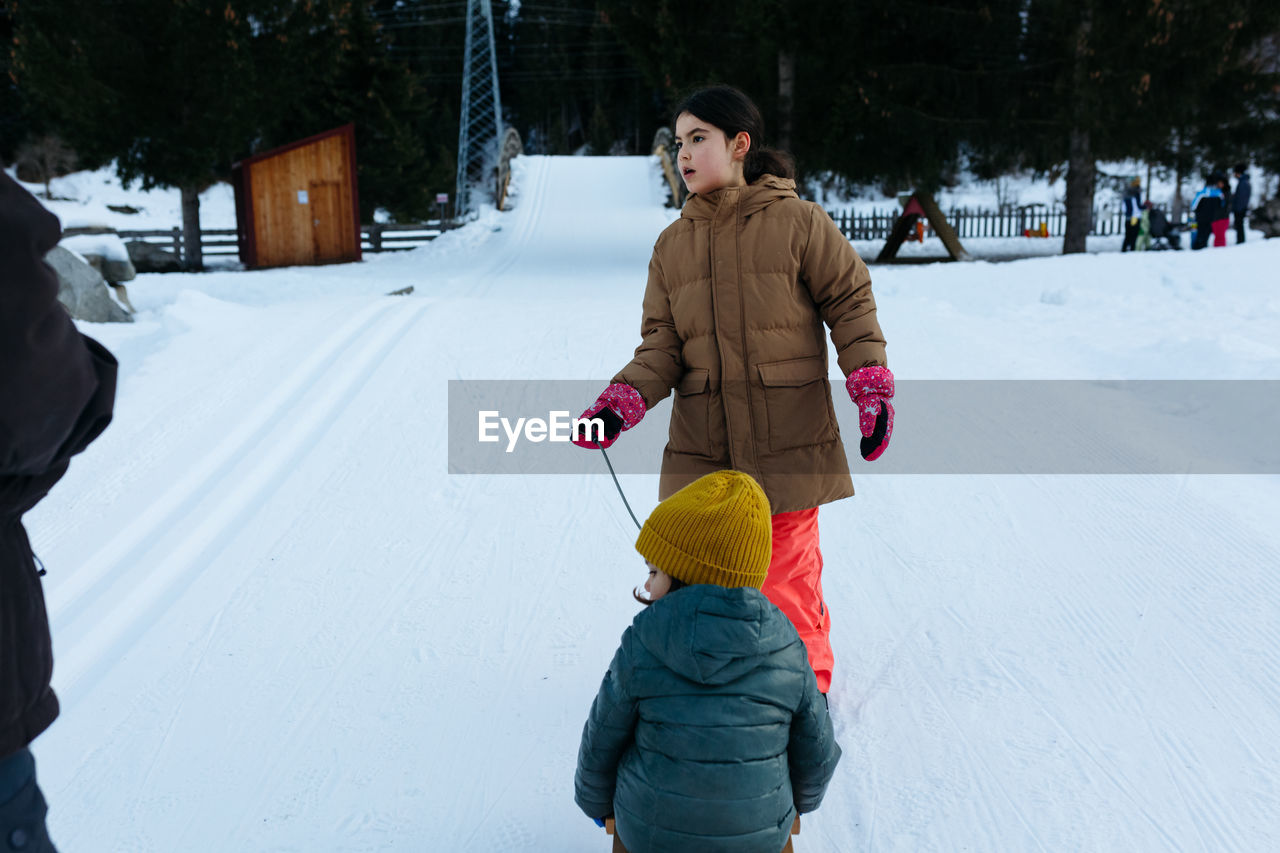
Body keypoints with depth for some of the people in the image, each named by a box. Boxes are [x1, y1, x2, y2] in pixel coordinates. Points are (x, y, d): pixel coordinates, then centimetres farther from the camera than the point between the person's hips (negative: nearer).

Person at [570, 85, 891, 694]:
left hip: (786, 444, -3)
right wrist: (621, 403, -10)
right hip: (701, 447, 4)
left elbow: (851, 303, 3)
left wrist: (871, 386, -8)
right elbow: (662, 344, 6)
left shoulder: (798, 222, -1)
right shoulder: (672, 244, 10)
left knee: (787, 576, 3)